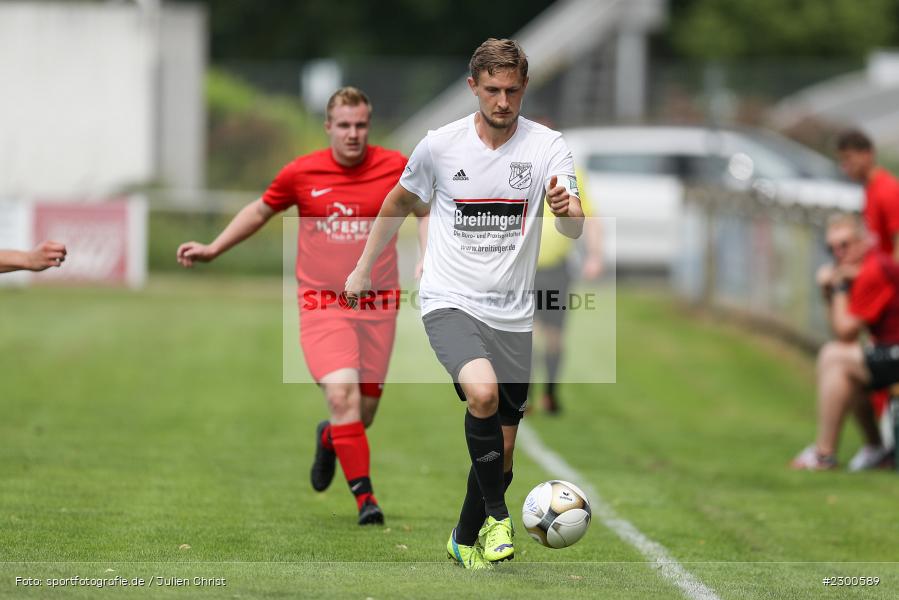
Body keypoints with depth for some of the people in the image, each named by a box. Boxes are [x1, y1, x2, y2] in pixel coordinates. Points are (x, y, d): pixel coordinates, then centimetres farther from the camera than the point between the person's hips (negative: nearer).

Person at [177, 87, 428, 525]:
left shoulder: (395, 168, -2)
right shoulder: (301, 173, -2)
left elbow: (428, 214, 14)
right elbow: (260, 210, 16)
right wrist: (213, 249, 16)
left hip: (377, 307, 2)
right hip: (321, 304, -1)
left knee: (363, 412, 7)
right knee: (342, 394, -21)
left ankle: (329, 439, 44)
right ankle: (364, 497, -15)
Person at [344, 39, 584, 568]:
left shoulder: (547, 146, -4)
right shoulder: (441, 145, -3)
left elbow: (575, 228, -16)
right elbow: (398, 204, 15)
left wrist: (566, 208, -39)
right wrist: (363, 269, 17)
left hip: (512, 314, 2)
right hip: (450, 301, -2)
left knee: (502, 452, 9)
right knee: (483, 391, -32)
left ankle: (466, 539, 34)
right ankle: (497, 515, -16)